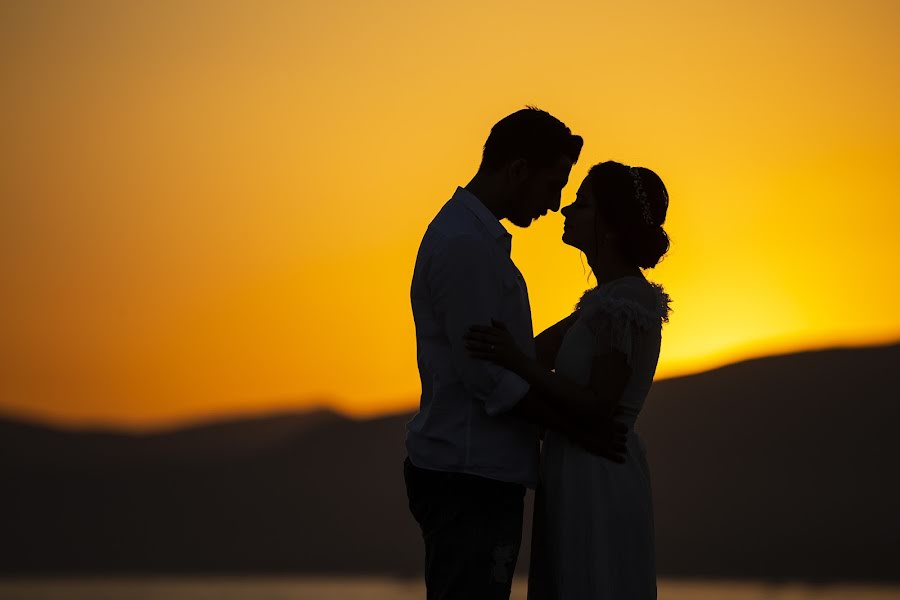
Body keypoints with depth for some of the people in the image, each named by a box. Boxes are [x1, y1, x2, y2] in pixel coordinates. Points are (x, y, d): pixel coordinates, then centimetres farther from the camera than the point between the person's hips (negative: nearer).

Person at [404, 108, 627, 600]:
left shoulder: (473, 236, 18)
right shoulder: (464, 246, -15)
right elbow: (486, 375, -18)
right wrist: (576, 428, -10)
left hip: (480, 473, 10)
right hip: (467, 479, -10)